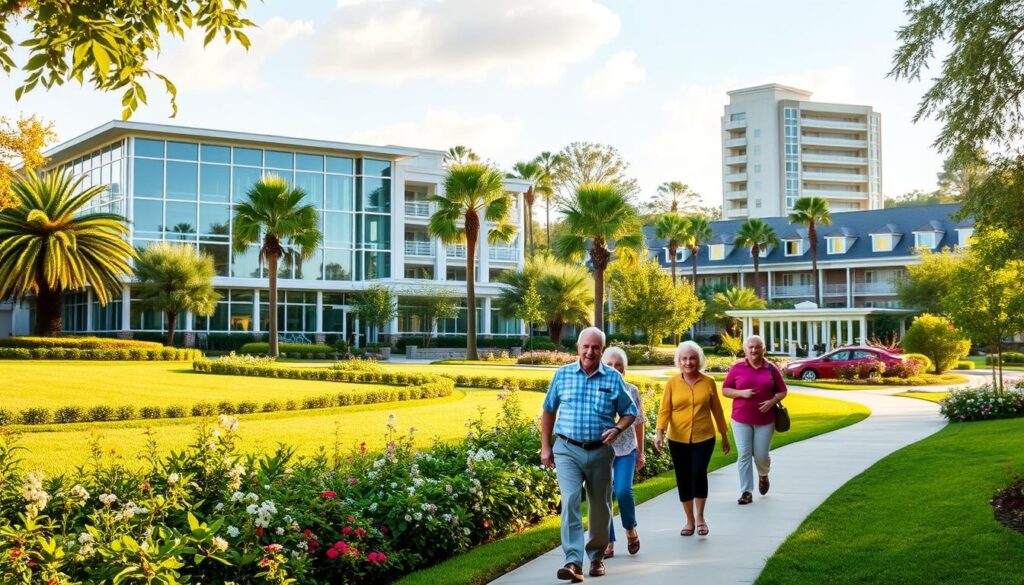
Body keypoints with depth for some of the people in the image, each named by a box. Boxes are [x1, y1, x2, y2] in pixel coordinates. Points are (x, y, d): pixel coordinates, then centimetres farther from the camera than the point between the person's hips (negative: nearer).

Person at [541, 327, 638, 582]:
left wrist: (617, 429, -13)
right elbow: (548, 411, 11)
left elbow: (630, 412, 8)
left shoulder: (613, 378, 0)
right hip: (567, 450, -1)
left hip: (600, 452, 1)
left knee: (600, 506, 11)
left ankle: (597, 556, 31)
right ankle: (573, 562, -21)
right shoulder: (562, 374, 2)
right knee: (570, 502, -16)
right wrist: (545, 447, 7)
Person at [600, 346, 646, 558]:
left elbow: (638, 423, 11)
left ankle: (630, 529, 14)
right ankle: (608, 543, 12)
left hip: (626, 449, 0)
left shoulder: (631, 391, 4)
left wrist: (640, 452, 13)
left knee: (622, 491, -14)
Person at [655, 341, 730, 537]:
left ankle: (700, 517, 7)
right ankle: (690, 520, 24)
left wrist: (725, 436, 14)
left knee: (698, 474, -15)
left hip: (703, 438, -1)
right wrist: (660, 433, -18)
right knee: (683, 479, 7)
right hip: (678, 440, 1)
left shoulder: (708, 382, 0)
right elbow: (664, 410, -4)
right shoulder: (672, 383, -1)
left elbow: (717, 410, 9)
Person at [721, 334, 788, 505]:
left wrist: (772, 401, -12)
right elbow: (725, 389, 3)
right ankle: (746, 492, 4)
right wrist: (741, 393, -15)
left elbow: (782, 391, 7)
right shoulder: (737, 368, -1)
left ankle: (763, 476, 38)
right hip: (741, 420, 0)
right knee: (744, 455, -3)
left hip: (765, 419, 0)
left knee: (761, 455, 4)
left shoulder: (771, 369, 1)